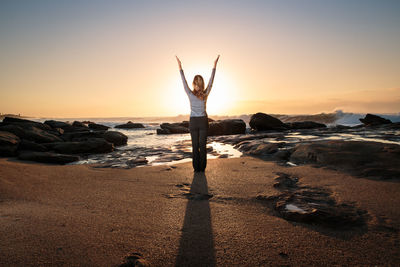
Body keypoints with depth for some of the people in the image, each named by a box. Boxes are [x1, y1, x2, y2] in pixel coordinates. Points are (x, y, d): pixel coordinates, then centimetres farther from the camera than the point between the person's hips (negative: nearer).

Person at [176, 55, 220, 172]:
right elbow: (211, 81, 0)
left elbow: (184, 82, -5)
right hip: (203, 121, 1)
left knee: (195, 145, 4)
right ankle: (202, 167, 6)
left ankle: (196, 168, 6)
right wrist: (214, 66, 5)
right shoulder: (205, 94, -6)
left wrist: (180, 68, -1)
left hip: (193, 122, -1)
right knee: (203, 145, 4)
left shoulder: (191, 94, -10)